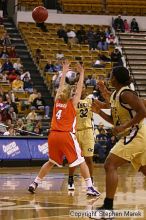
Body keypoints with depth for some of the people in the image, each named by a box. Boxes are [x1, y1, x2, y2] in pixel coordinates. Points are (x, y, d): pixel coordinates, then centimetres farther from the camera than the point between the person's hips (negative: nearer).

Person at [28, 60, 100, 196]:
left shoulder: (57, 102, 10)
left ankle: (35, 183, 17)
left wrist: (64, 72, 32)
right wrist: (81, 74, 17)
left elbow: (61, 87, 23)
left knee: (51, 162, 21)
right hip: (66, 136, -5)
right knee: (81, 161, 1)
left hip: (53, 135, 5)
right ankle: (90, 187, -8)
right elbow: (79, 88, 7)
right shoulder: (72, 103, 1)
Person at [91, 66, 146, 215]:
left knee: (110, 165, -15)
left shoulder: (125, 94, -15)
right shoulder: (115, 95, 14)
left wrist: (124, 126, -23)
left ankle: (108, 207, -18)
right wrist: (99, 112, 10)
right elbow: (115, 120, 22)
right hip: (134, 135, 11)